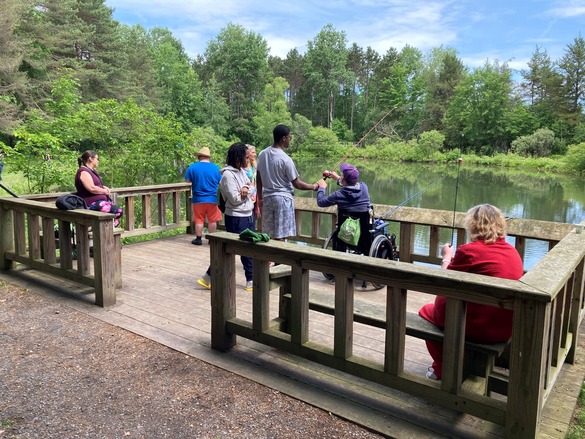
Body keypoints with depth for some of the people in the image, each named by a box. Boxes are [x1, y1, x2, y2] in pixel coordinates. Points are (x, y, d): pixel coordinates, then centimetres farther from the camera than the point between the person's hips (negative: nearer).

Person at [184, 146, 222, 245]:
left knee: (199, 220, 9)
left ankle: (198, 239, 14)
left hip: (198, 199, 0)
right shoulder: (215, 168, -3)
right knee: (212, 220, 8)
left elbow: (188, 180, 4)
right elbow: (220, 183, 3)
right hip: (213, 199, 0)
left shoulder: (192, 167, -6)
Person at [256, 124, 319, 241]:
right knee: (280, 237, 0)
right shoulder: (285, 159, -17)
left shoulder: (262, 154, 2)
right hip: (283, 199, -6)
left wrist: (260, 198, 18)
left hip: (267, 198, 6)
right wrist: (314, 186, 5)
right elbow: (297, 184, -10)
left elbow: (259, 179, 9)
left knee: (268, 236, 13)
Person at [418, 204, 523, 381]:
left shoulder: (469, 251, -16)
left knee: (427, 311, 18)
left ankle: (441, 369, 25)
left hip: (478, 327, -7)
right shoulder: (513, 251, 4)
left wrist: (447, 257, 12)